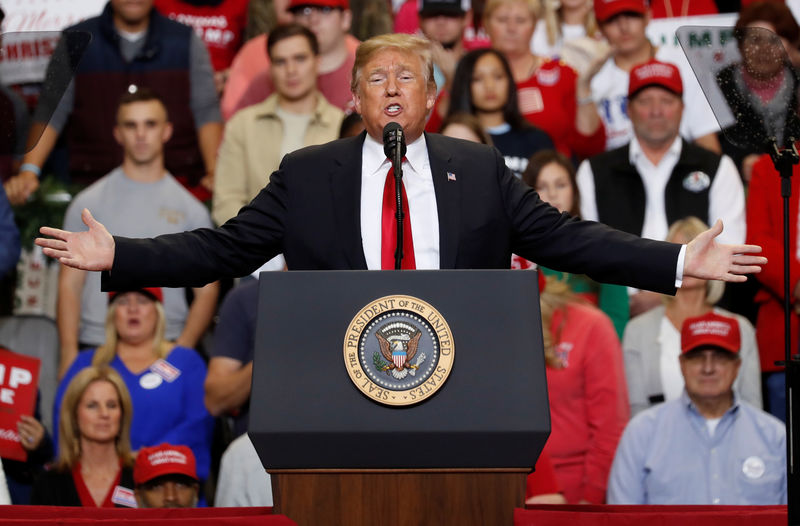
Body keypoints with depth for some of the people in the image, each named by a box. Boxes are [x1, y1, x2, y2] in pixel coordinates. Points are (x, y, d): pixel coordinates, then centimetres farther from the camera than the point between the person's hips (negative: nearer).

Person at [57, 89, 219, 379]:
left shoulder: (191, 210, 10)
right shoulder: (88, 204, 10)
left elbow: (206, 290, 7)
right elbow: (70, 284, 6)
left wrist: (182, 349, -9)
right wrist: (68, 354, -6)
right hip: (96, 347, 0)